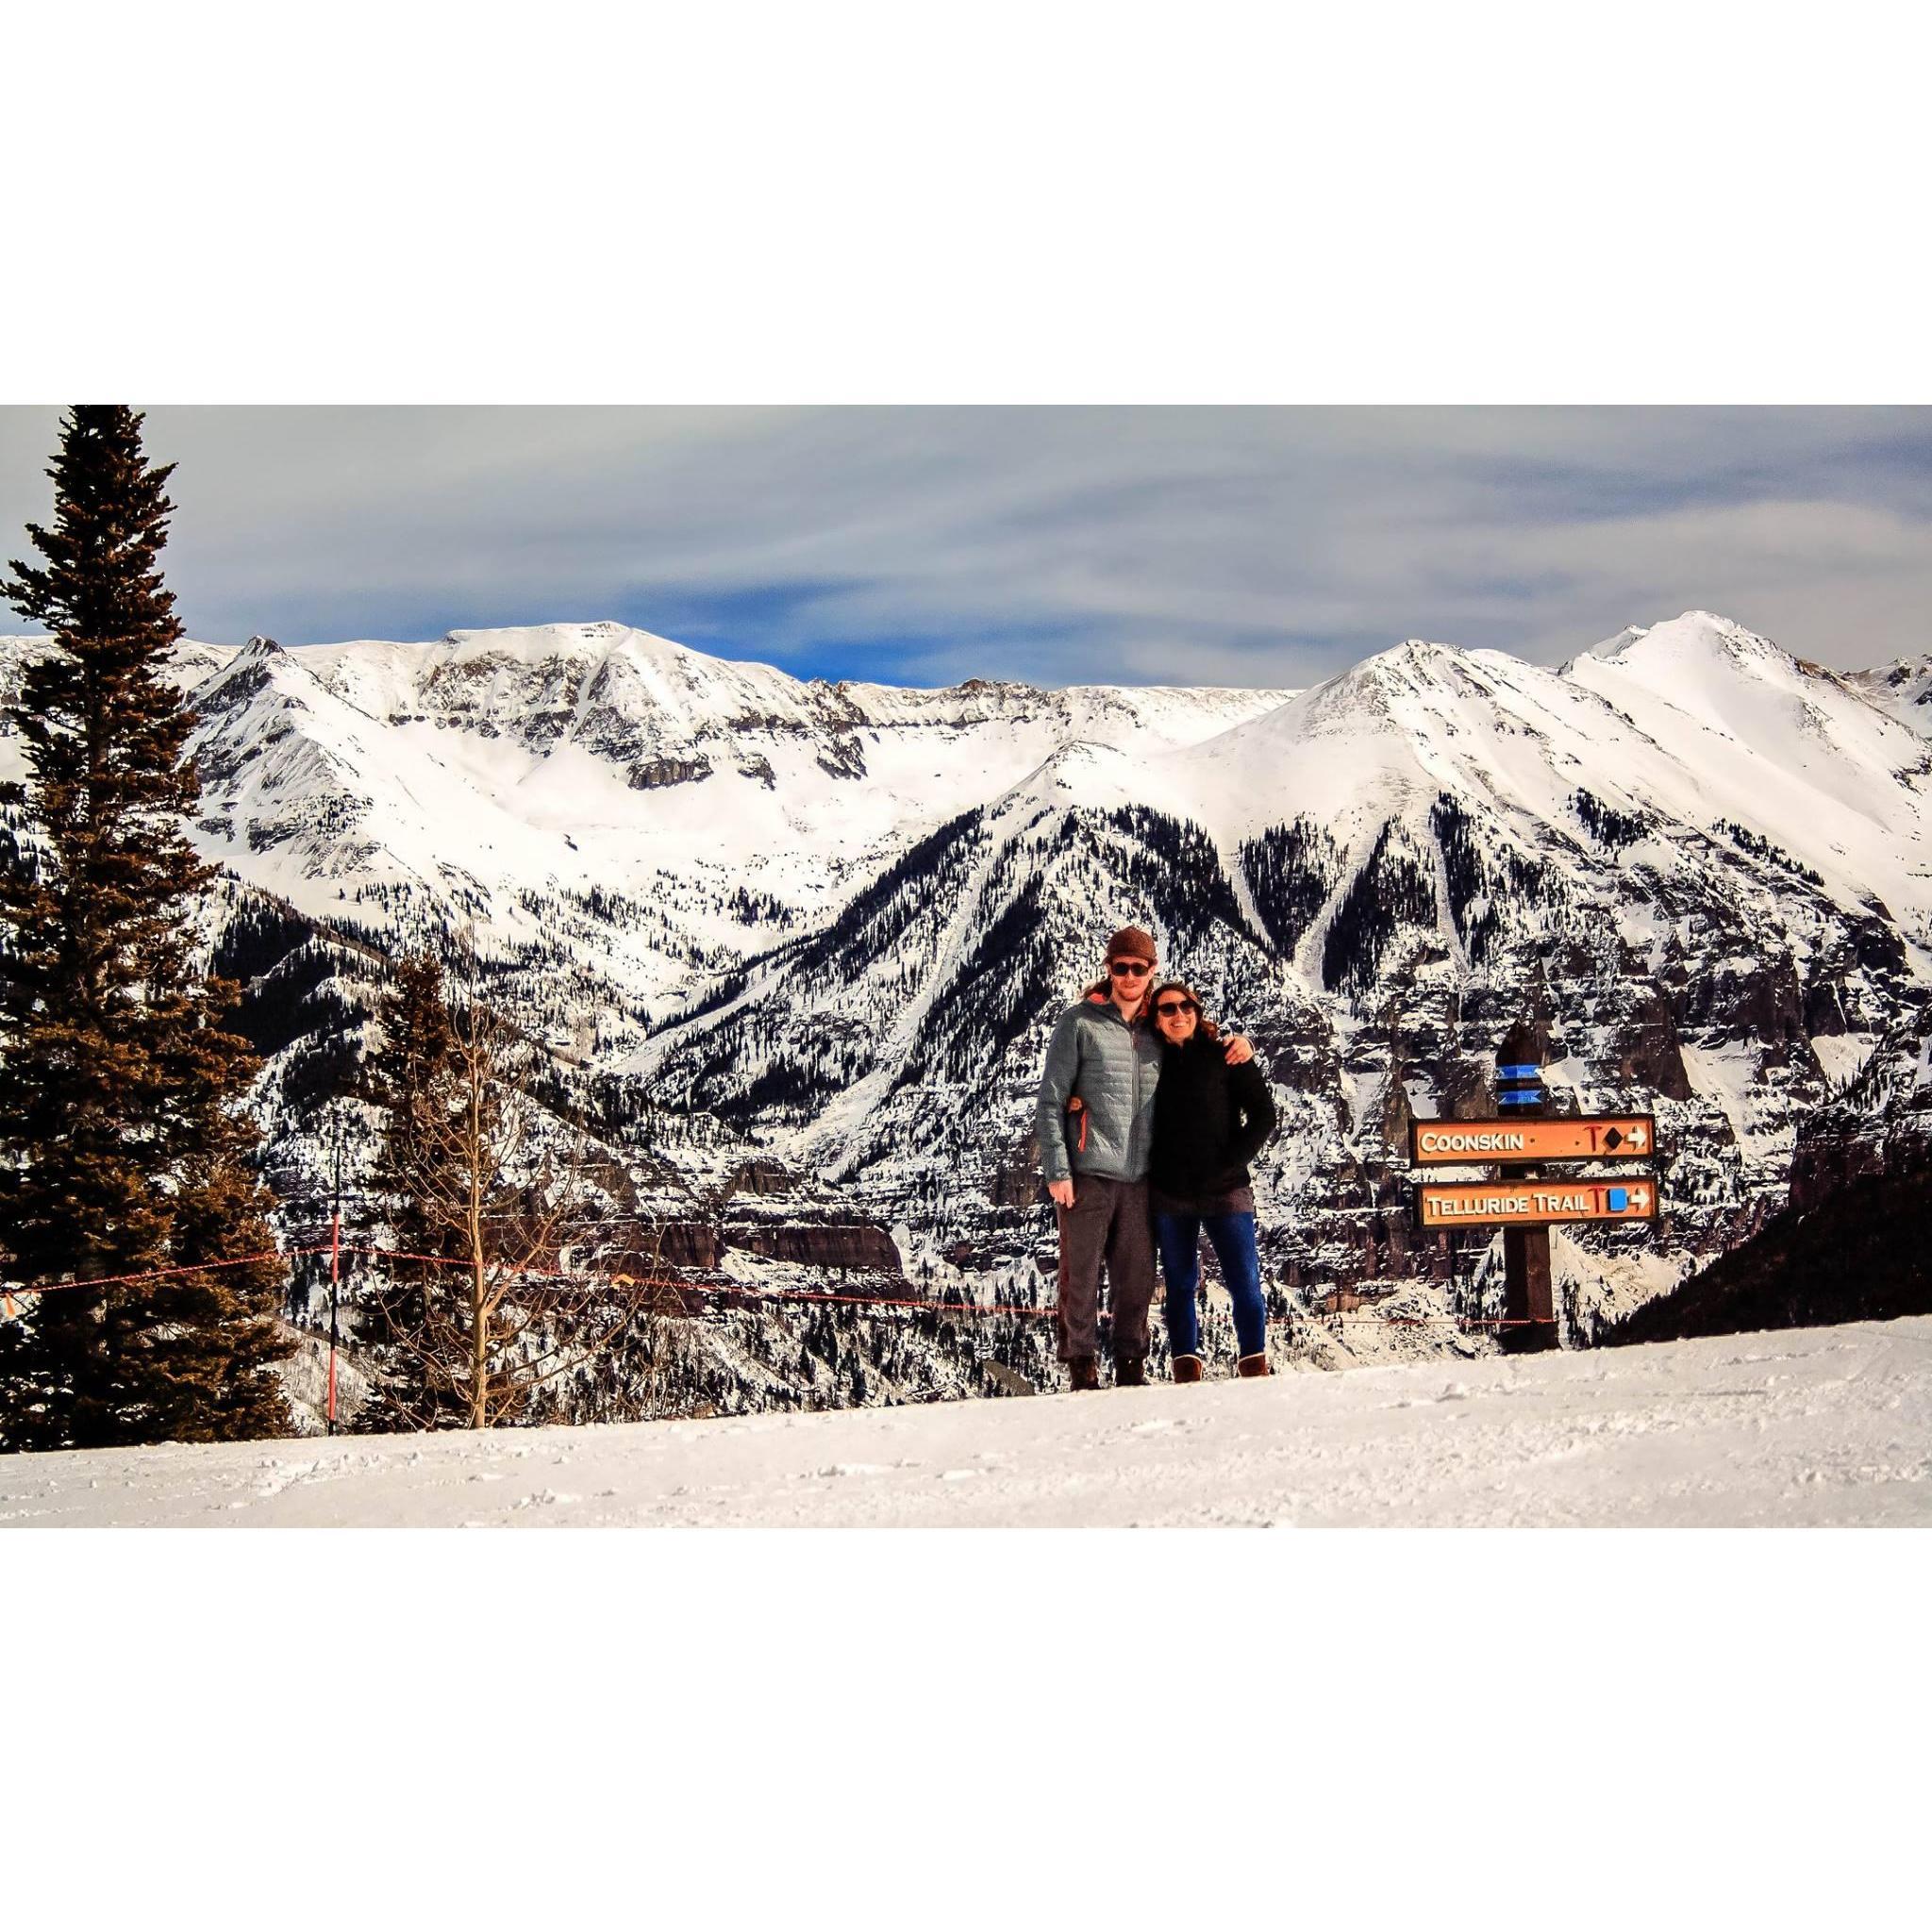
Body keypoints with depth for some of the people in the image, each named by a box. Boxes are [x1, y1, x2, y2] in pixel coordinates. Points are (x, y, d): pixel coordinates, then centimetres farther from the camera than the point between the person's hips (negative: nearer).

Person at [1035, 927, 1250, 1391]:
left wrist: (1234, 1044, 8)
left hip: (1140, 1179, 4)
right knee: (1081, 1278, -2)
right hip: (1088, 1176, -4)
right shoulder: (1079, 1022, 1)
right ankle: (1082, 1366, 5)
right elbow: (1050, 1100, -2)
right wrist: (1057, 1170, -10)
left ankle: (1130, 1368, 14)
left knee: (1137, 1282, 6)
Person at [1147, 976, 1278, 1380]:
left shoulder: (1224, 1057, 2)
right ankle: (1186, 1369, 9)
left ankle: (1254, 1366, 1)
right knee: (1180, 1285, 5)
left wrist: (1232, 1162, -8)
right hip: (1169, 1195, 2)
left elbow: (1263, 1113, 1)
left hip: (1225, 1191, -2)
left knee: (1245, 1283, -7)